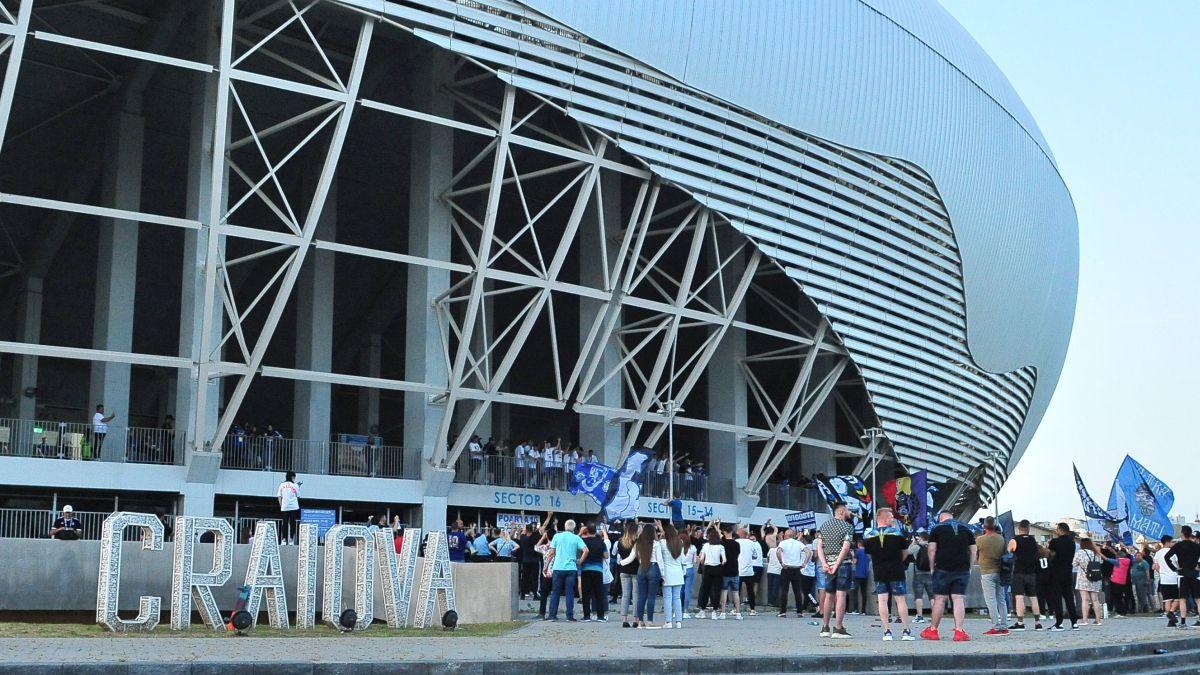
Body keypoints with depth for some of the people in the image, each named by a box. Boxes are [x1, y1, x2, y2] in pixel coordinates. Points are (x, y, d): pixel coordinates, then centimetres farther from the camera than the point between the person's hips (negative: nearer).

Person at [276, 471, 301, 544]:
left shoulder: (282, 485, 5)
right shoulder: (295, 485, -2)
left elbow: (279, 496, 4)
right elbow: (298, 496, 5)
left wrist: (281, 505, 11)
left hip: (284, 507, 2)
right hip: (294, 507, -2)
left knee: (285, 523, 7)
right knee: (292, 523, 3)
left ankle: (283, 539, 3)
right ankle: (291, 539, 0)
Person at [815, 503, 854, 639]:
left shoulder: (824, 526, 12)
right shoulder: (848, 527, -5)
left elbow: (819, 547, 4)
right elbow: (845, 548, -15)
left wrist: (824, 564, -3)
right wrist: (837, 565, -15)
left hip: (828, 565, 6)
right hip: (843, 564, -6)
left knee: (829, 596, 13)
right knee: (841, 595, -6)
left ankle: (825, 628, 15)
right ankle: (838, 629, -10)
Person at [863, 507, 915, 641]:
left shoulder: (868, 535, 0)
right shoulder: (897, 532, -5)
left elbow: (868, 553, 8)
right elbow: (905, 552, 3)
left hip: (879, 572, 2)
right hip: (896, 572, -2)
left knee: (882, 600, 2)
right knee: (901, 600, 4)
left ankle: (887, 631, -2)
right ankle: (906, 631, 4)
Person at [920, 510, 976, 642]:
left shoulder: (937, 528, 4)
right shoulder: (966, 529, 14)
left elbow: (932, 550, -2)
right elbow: (973, 551, 12)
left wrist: (932, 568, 4)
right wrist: (969, 568, 15)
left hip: (943, 569, -2)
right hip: (962, 570, 2)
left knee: (940, 599, 3)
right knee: (959, 599, 0)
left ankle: (933, 630, 11)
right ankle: (959, 631, -6)